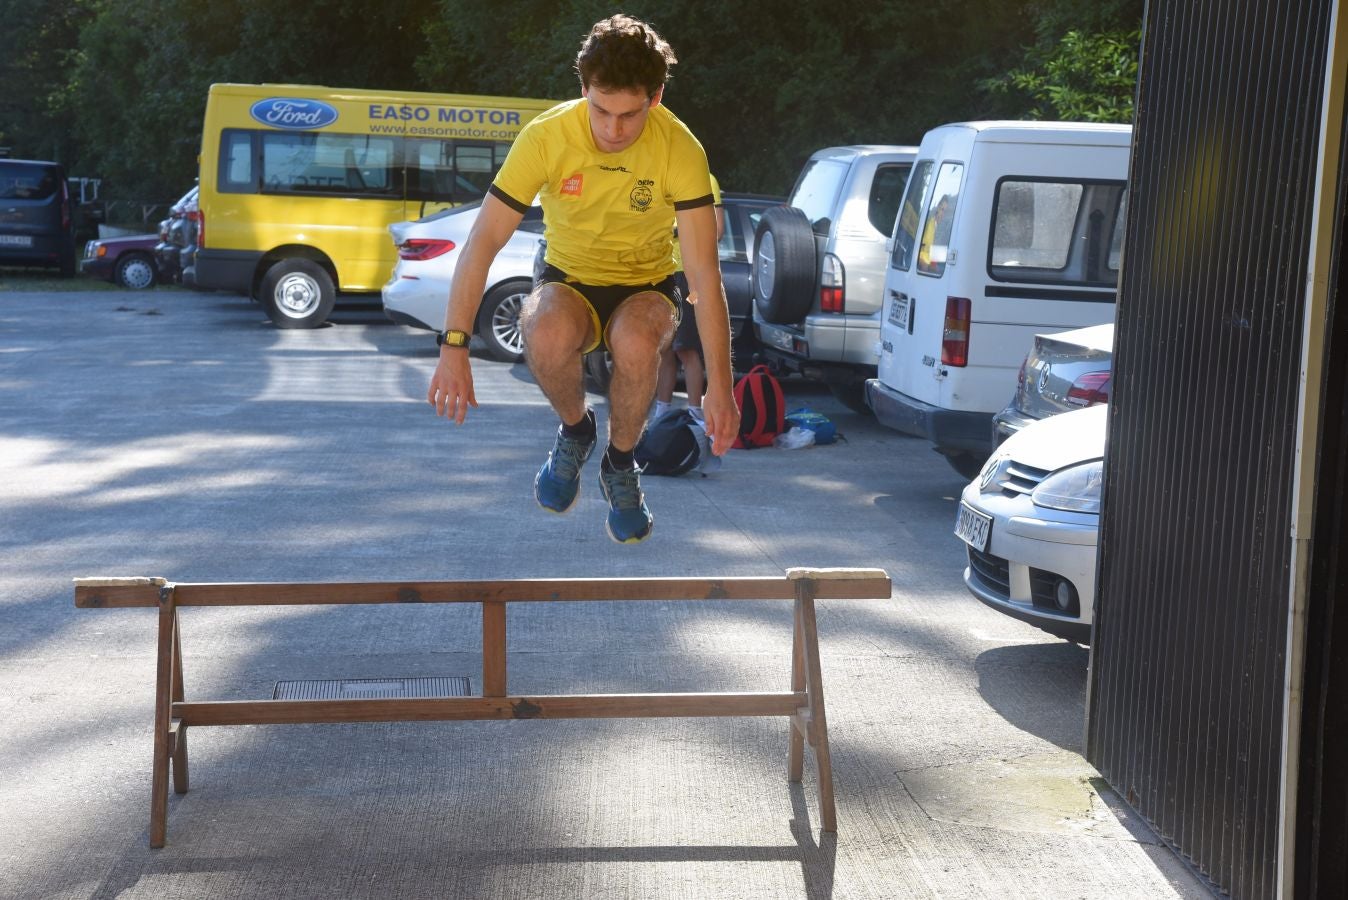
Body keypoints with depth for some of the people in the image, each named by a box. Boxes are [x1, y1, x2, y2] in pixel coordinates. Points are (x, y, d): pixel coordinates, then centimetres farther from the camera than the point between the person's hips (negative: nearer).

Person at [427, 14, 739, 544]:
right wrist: (454, 347, -26)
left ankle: (620, 464, -7)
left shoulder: (680, 150, -21)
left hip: (645, 287, 0)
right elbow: (483, 242, -19)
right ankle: (574, 430, -2)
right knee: (547, 336, -37)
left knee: (636, 342, -37)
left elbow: (704, 272, -22)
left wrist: (719, 386, -27)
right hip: (569, 282, 0)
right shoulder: (546, 137, -21)